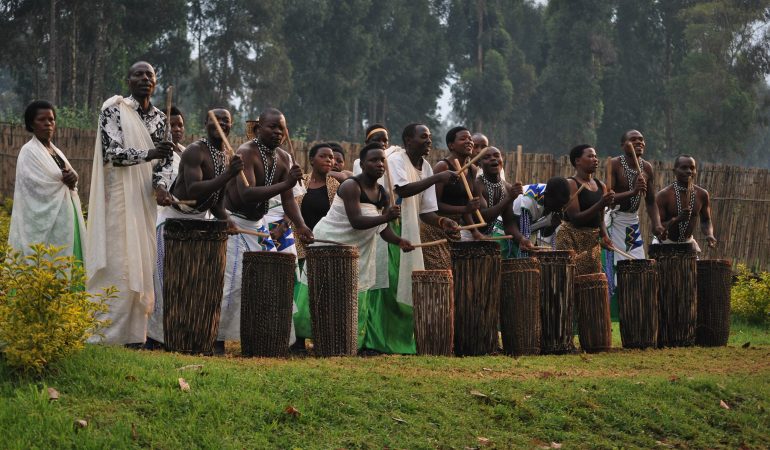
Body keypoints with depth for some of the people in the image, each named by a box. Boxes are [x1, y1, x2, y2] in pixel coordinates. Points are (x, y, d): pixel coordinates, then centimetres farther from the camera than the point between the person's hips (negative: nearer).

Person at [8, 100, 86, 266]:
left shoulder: (56, 152, 17)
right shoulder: (29, 152, -7)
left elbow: (73, 178, 14)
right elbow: (39, 187, -16)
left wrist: (72, 178, -9)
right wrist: (64, 180, -4)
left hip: (66, 218, 8)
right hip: (46, 219, -8)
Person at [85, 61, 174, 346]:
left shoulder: (159, 118, 13)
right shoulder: (113, 110, -3)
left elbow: (166, 159, 18)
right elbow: (111, 152, -13)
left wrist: (160, 184, -2)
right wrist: (148, 154, -27)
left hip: (145, 200, 6)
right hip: (118, 197, -5)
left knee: (142, 262, 2)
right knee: (117, 261, -10)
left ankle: (134, 331, 4)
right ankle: (106, 331, -8)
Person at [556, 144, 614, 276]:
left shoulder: (600, 186, 12)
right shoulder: (571, 184, -9)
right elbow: (576, 218, -17)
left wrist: (604, 236, -1)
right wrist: (600, 204, -25)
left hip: (593, 241, 7)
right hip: (572, 239, -7)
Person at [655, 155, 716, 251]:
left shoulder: (701, 194, -4)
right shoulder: (664, 195, -17)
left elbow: (706, 221, 10)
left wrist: (709, 235, -11)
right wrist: (676, 220, -33)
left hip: (688, 243, 4)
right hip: (666, 243, -4)